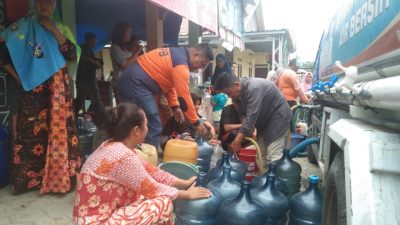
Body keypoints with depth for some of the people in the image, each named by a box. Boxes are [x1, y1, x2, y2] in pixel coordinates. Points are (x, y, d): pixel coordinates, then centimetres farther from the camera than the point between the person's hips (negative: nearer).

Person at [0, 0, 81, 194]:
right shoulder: (21, 26, 7)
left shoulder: (60, 28, 13)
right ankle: (29, 177, 10)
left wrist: (54, 31, -5)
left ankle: (61, 175, 9)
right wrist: (16, 74, -2)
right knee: (31, 130, -3)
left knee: (59, 129, -1)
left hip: (57, 88, 2)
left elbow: (72, 55, -1)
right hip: (33, 88, -1)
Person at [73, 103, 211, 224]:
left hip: (104, 213, 9)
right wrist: (187, 194, -1)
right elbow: (153, 189, -15)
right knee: (164, 202, -12)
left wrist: (184, 183, 13)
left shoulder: (118, 147, 2)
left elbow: (151, 171, 9)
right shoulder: (123, 156, -26)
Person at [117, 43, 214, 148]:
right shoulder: (181, 62, -15)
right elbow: (184, 96, -14)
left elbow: (170, 83, 24)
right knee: (153, 129, -8)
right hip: (135, 84, -11)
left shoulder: (177, 54, 16)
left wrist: (175, 107, 18)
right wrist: (196, 123, -6)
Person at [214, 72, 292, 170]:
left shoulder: (253, 88, -30)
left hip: (278, 116, -9)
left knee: (273, 156, -13)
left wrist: (237, 141, -33)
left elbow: (251, 117, -34)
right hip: (265, 119, 9)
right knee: (261, 154, 9)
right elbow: (244, 116, -1)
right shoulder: (238, 94, -2)